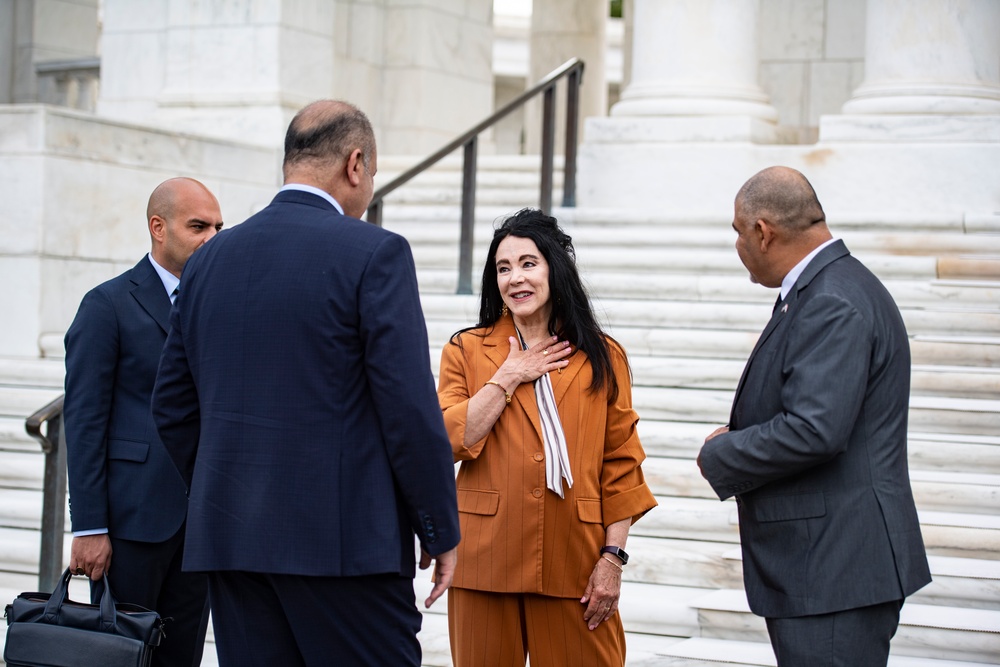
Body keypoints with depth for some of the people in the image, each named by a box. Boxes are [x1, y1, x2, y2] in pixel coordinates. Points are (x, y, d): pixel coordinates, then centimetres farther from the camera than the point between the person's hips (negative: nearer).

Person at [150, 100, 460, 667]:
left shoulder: (210, 260, 11)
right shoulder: (375, 253, -7)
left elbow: (173, 407, 15)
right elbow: (410, 407, -12)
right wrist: (442, 532, -3)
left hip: (229, 537, 6)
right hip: (345, 540, -6)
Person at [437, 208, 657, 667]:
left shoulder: (602, 357, 7)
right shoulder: (467, 351, 6)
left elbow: (620, 466, 4)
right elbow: (447, 443, -7)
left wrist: (612, 558, -3)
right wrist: (508, 377, -7)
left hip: (573, 566, 0)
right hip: (485, 562, 0)